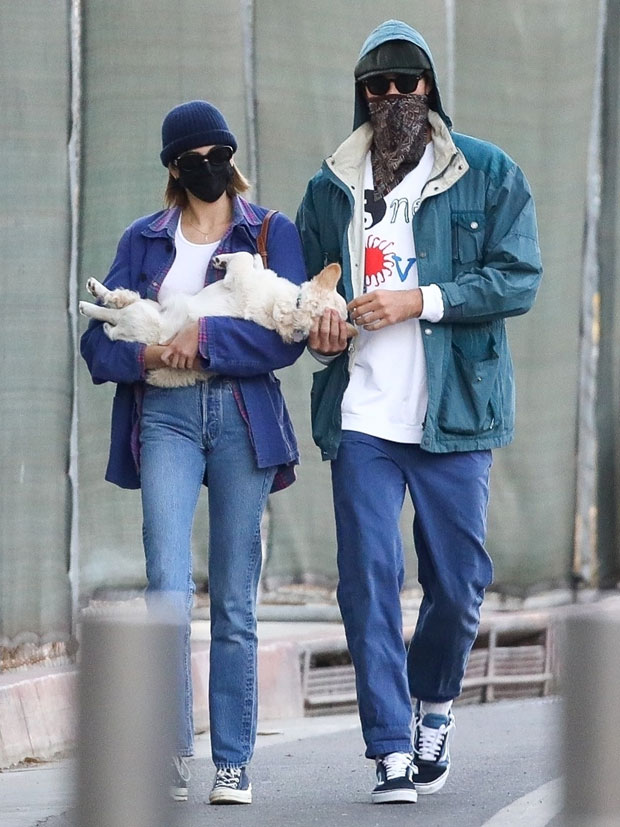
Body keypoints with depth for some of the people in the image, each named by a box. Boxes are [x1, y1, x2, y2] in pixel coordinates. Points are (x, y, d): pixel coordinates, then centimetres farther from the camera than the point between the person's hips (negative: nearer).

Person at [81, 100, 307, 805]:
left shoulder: (272, 233, 8)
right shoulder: (144, 241, 13)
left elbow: (288, 335, -5)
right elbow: (99, 340, 7)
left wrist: (205, 338, -15)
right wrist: (147, 353, -13)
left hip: (244, 417, -1)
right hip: (165, 416, 1)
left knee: (235, 602, 2)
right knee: (169, 589, -15)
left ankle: (233, 762, 8)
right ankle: (171, 752, -10)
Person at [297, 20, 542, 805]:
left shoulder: (489, 175, 3)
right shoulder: (330, 187, 12)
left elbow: (518, 278, -5)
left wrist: (419, 300, -15)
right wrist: (315, 324, -1)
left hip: (453, 412, -1)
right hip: (360, 414, 1)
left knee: (457, 579, 4)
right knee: (368, 582, -5)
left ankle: (433, 703, 31)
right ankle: (391, 749, -1)